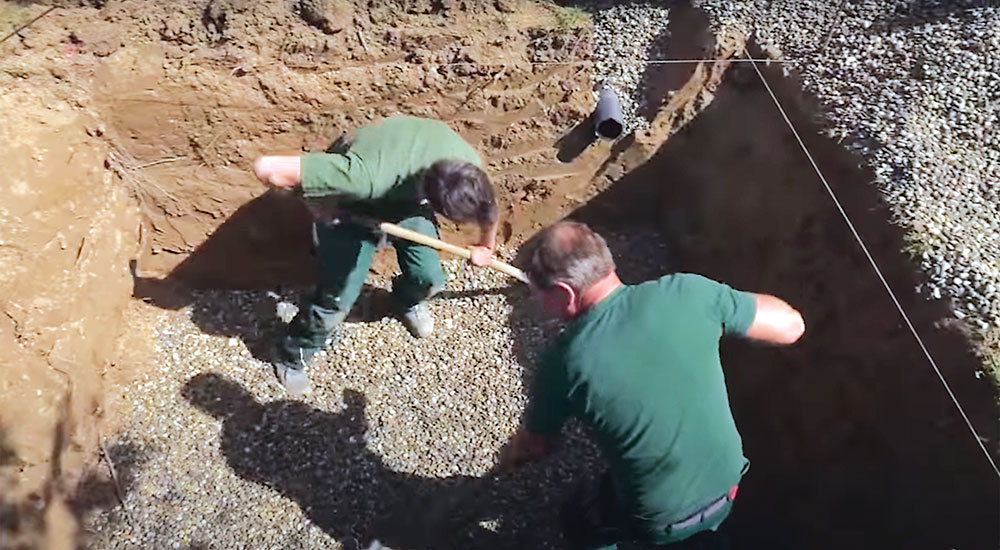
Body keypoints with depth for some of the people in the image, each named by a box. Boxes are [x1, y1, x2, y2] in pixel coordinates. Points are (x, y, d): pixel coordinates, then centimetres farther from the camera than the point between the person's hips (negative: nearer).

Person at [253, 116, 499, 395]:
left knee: (429, 278, -5)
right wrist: (315, 201, -26)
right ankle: (291, 354, 23)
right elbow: (267, 168, -43)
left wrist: (487, 246, 11)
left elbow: (487, 206, -7)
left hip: (409, 197, 4)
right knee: (338, 295, -7)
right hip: (349, 205, -3)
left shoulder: (468, 169, -33)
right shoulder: (368, 178, -47)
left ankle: (409, 300, 35)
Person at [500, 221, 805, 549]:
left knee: (580, 521, 29)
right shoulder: (685, 292, -22)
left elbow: (534, 446, -6)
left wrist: (511, 454, 17)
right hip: (726, 489, 4)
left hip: (659, 521, -3)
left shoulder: (563, 363, -26)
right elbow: (791, 325, -9)